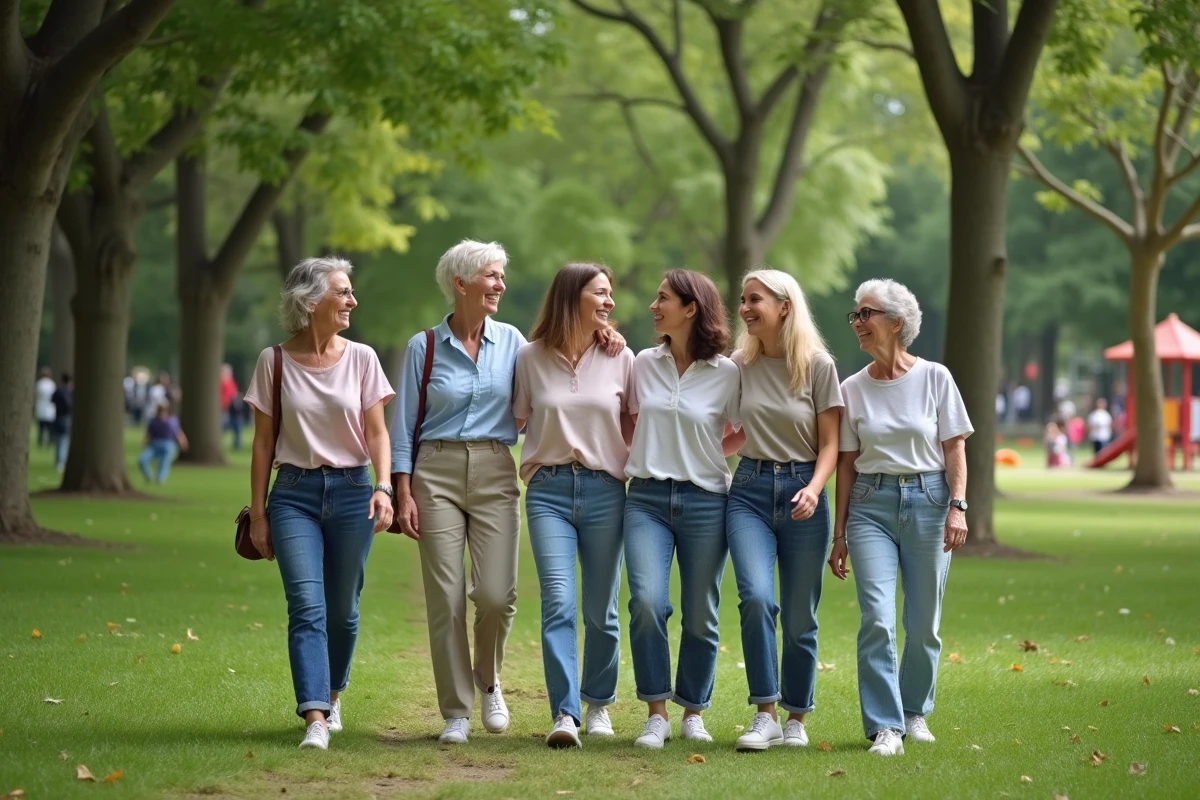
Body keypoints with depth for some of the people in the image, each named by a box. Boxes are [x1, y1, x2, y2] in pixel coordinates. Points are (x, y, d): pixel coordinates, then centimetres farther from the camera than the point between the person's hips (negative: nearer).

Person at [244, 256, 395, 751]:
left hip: (350, 491, 1)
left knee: (342, 609, 8)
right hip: (294, 493, -1)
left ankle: (332, 695, 32)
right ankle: (315, 719, -19)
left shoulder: (361, 359, 3)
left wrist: (384, 488, -13)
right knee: (307, 606, -13)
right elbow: (263, 442, 4)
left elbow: (377, 433, 3)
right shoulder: (275, 362, 0)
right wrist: (257, 513, 3)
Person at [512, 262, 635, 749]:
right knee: (558, 603, -13)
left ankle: (599, 703, 25)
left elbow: (633, 427, 10)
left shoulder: (620, 358, 5)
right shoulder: (531, 358, 2)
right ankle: (565, 714, -15)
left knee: (600, 609, 7)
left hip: (604, 489, 1)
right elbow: (515, 421, 11)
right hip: (548, 490, -1)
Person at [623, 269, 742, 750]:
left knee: (700, 615, 4)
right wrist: (642, 456, 10)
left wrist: (704, 456, 4)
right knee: (647, 602, -16)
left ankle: (693, 712, 21)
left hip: (704, 500, -1)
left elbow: (743, 434, 10)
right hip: (647, 497, 1)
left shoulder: (726, 373, -2)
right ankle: (656, 713, -6)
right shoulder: (644, 364, 7)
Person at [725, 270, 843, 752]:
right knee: (757, 597, -19)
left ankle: (796, 719, 18)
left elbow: (830, 443, -3)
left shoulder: (818, 365, -4)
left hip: (801, 491, -1)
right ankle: (765, 716, -13)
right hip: (750, 490, 1)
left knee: (799, 617, 3)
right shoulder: (740, 365, 5)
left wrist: (813, 489, -18)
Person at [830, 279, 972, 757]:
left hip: (927, 500, -1)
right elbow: (846, 463, 8)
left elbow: (954, 449, 2)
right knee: (877, 619, -13)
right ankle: (885, 726, -8)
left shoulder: (934, 378, 1)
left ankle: (915, 712, 25)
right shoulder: (853, 389, 6)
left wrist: (957, 507, -9)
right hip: (871, 503, 1)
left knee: (923, 624, 5)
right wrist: (839, 535, 8)